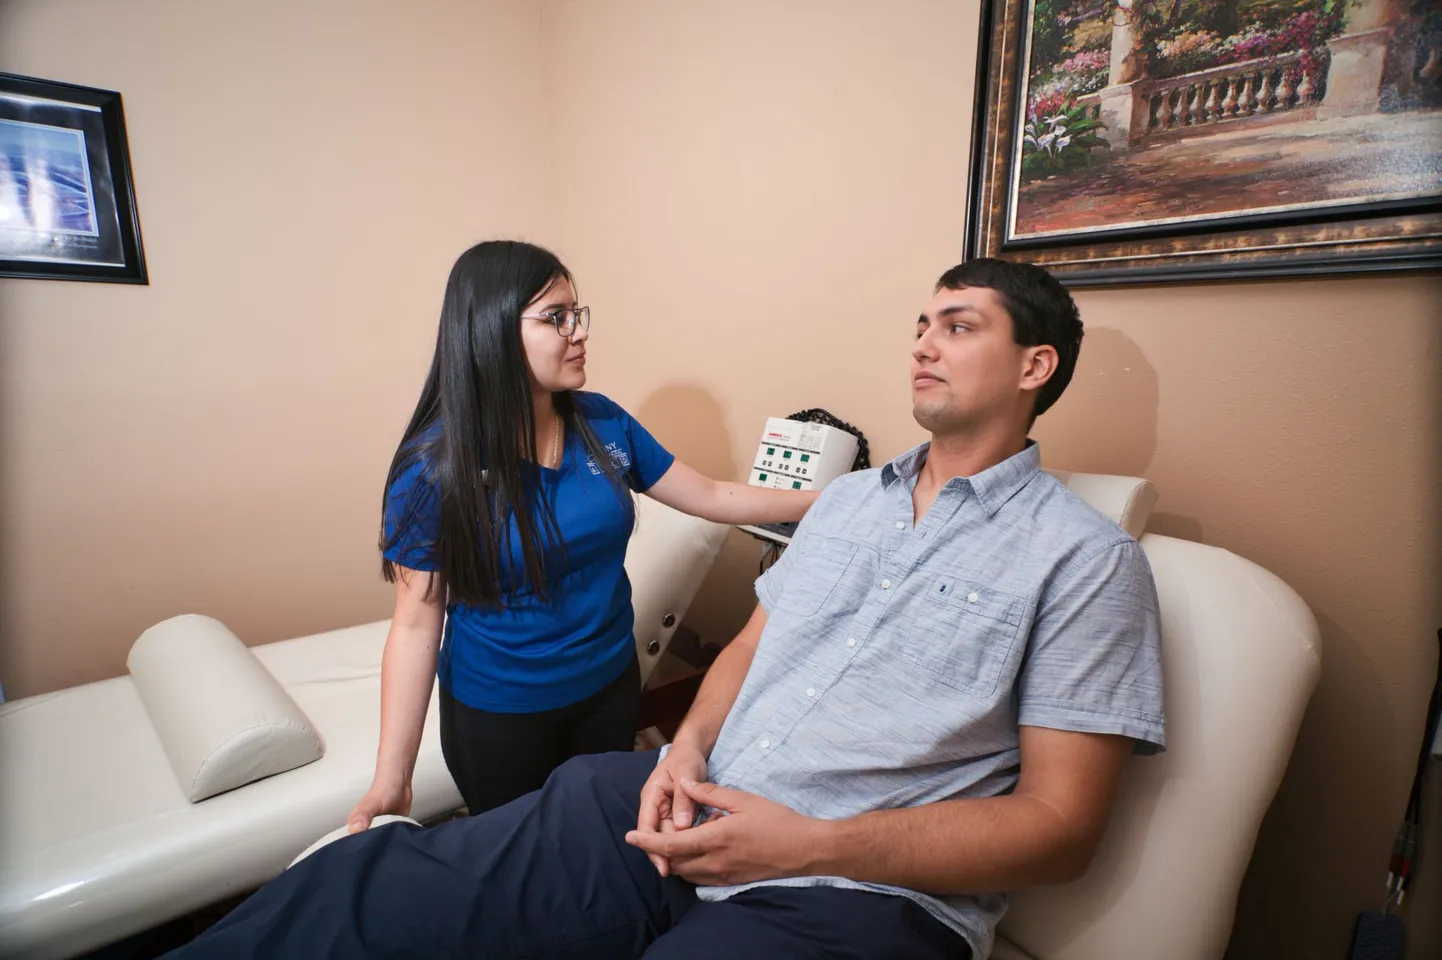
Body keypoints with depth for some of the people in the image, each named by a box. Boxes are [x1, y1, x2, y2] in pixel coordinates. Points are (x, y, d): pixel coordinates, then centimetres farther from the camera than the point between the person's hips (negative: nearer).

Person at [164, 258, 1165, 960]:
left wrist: (806, 843, -16)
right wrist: (687, 748, -4)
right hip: (695, 804, 5)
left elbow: (1061, 824, -8)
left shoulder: (1087, 558, -3)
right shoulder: (849, 497, 15)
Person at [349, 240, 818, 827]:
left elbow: (710, 497, -1)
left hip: (612, 687, 4)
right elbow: (416, 624, -16)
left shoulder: (604, 424, -8)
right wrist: (391, 780, -18)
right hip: (496, 715, -3)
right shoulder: (434, 466, -19)